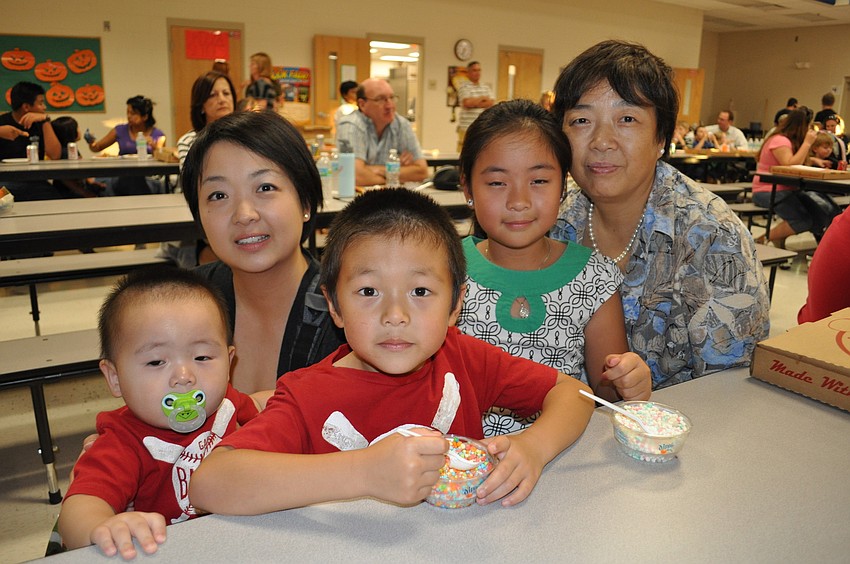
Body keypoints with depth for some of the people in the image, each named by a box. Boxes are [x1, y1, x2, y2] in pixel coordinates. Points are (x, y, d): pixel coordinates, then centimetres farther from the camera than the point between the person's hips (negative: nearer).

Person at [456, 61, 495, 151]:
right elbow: (467, 103, -16)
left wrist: (474, 104, -8)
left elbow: (492, 103, 2)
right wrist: (482, 98, -2)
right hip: (467, 128, -5)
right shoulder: (464, 86, 0)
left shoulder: (486, 87, 16)